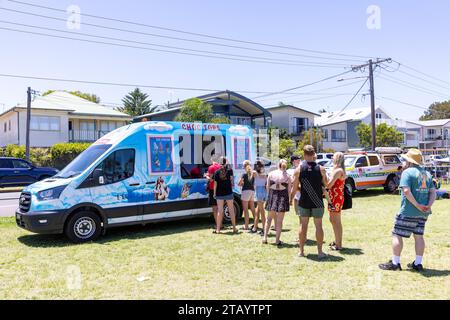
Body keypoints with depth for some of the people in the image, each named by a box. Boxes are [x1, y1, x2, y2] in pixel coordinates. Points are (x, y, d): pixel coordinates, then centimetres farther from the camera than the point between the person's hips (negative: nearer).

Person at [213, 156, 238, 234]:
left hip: (219, 193, 0)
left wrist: (214, 193, 5)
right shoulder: (229, 170, -3)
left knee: (220, 210, 4)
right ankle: (234, 228, 12)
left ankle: (218, 229, 5)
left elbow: (215, 184, -2)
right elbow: (231, 179, -1)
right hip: (228, 193, 0)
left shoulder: (217, 172, -4)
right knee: (231, 210, 8)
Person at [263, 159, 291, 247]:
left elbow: (267, 186, 2)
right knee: (279, 220, 5)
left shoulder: (271, 174, 0)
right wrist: (290, 200, 13)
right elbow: (289, 190, -1)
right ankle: (277, 240, 7)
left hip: (272, 195, 1)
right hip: (283, 197, -1)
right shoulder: (287, 176, -2)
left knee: (269, 218, 17)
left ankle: (265, 237, 15)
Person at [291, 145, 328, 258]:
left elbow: (295, 188, -3)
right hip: (317, 202, -1)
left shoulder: (299, 169, -5)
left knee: (303, 225, 9)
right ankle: (320, 251, 10)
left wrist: (291, 198, 11)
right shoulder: (321, 169, -6)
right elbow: (327, 184, 5)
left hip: (304, 202, 1)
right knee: (318, 226, 6)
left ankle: (301, 250, 14)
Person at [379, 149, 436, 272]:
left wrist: (417, 205, -18)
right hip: (423, 213, 8)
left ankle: (395, 263, 7)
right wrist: (429, 205, -4)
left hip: (408, 211, -7)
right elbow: (433, 192, 8)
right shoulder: (427, 174, 13)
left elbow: (406, 191, -22)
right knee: (419, 236, 14)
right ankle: (418, 263, 19)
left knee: (397, 235, 2)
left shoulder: (407, 172, -11)